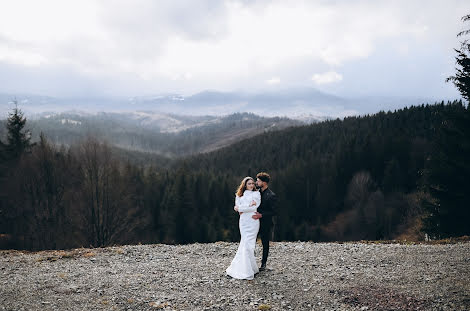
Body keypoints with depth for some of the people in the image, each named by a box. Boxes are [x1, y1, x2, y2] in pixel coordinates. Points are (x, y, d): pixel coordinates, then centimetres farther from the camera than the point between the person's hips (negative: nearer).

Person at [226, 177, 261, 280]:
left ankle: (248, 271, -6)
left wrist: (241, 208, -2)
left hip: (253, 221, -3)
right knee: (245, 243, -4)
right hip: (243, 221, 3)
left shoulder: (256, 194, 8)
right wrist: (249, 206, -8)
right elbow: (238, 206, 4)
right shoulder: (240, 195, 16)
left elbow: (254, 207, -4)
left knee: (247, 244, -10)